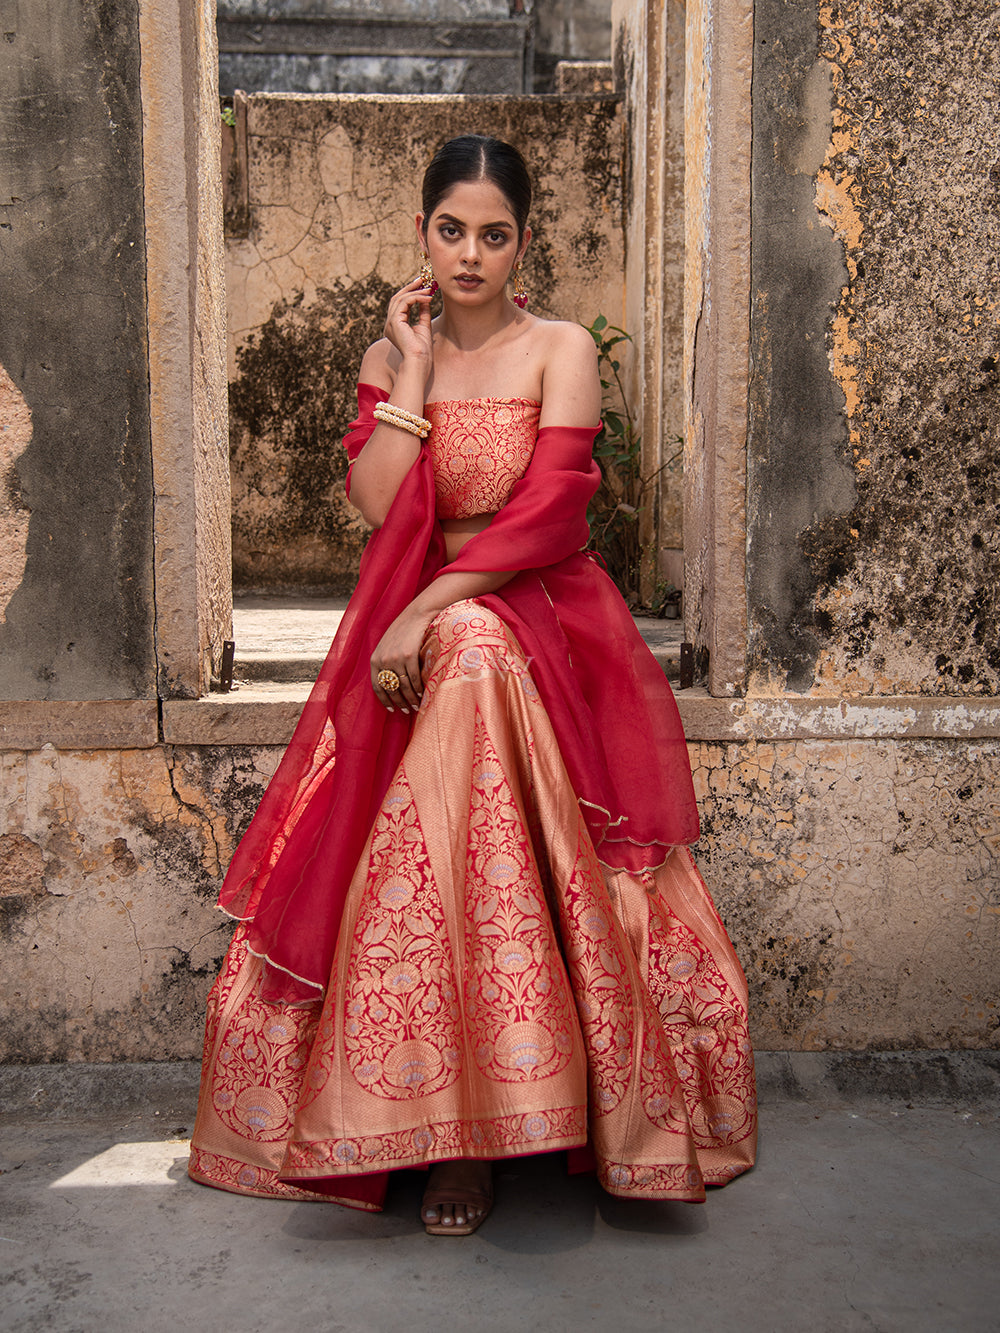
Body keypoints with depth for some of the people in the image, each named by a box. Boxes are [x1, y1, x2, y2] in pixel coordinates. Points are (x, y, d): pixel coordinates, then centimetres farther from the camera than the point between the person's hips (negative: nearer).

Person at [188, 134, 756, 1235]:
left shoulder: (561, 350, 2)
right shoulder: (390, 358, 11)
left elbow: (548, 516, -10)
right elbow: (375, 504, -4)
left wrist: (430, 610, -17)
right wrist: (415, 369, -5)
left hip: (539, 622, -3)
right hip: (418, 633, 3)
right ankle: (460, 1126, -2)